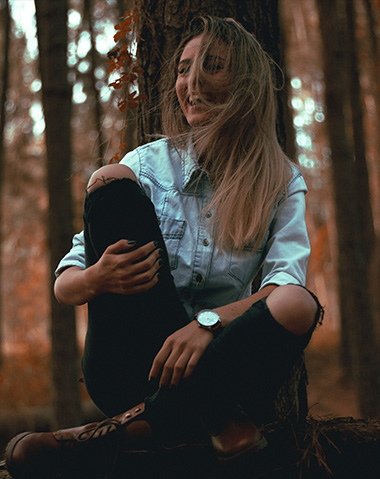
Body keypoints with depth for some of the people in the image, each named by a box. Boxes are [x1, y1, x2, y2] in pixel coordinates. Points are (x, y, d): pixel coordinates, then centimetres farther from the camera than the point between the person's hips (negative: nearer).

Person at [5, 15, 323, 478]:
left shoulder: (282, 183, 7)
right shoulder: (149, 163, 6)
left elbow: (288, 281, -11)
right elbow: (63, 285, 2)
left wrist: (209, 322, -30)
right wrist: (96, 280, -23)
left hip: (215, 362, 0)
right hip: (128, 368, 1)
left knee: (298, 306, -32)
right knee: (111, 182, -16)